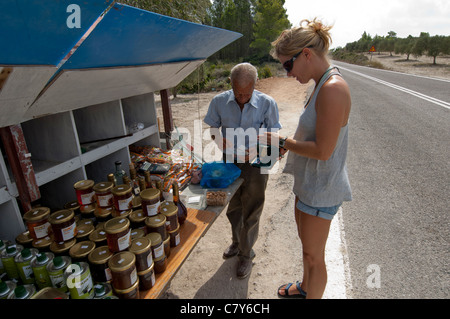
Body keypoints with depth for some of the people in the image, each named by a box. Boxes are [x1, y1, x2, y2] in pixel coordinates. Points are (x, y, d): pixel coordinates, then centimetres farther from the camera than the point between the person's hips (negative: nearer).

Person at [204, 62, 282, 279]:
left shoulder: (267, 103, -14)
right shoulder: (219, 101, -7)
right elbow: (212, 129, 3)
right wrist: (222, 143, -17)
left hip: (255, 165, -3)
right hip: (229, 163, 3)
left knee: (250, 212, 9)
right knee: (233, 208, 21)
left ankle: (246, 254, 33)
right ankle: (236, 242, 48)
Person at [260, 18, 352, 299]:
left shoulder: (333, 88, -24)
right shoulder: (323, 85, 7)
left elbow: (323, 150, -26)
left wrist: (282, 141, -16)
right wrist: (287, 145, 5)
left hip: (321, 188, -10)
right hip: (310, 181, 10)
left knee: (314, 255, 10)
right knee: (306, 242, 28)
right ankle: (305, 286, 52)